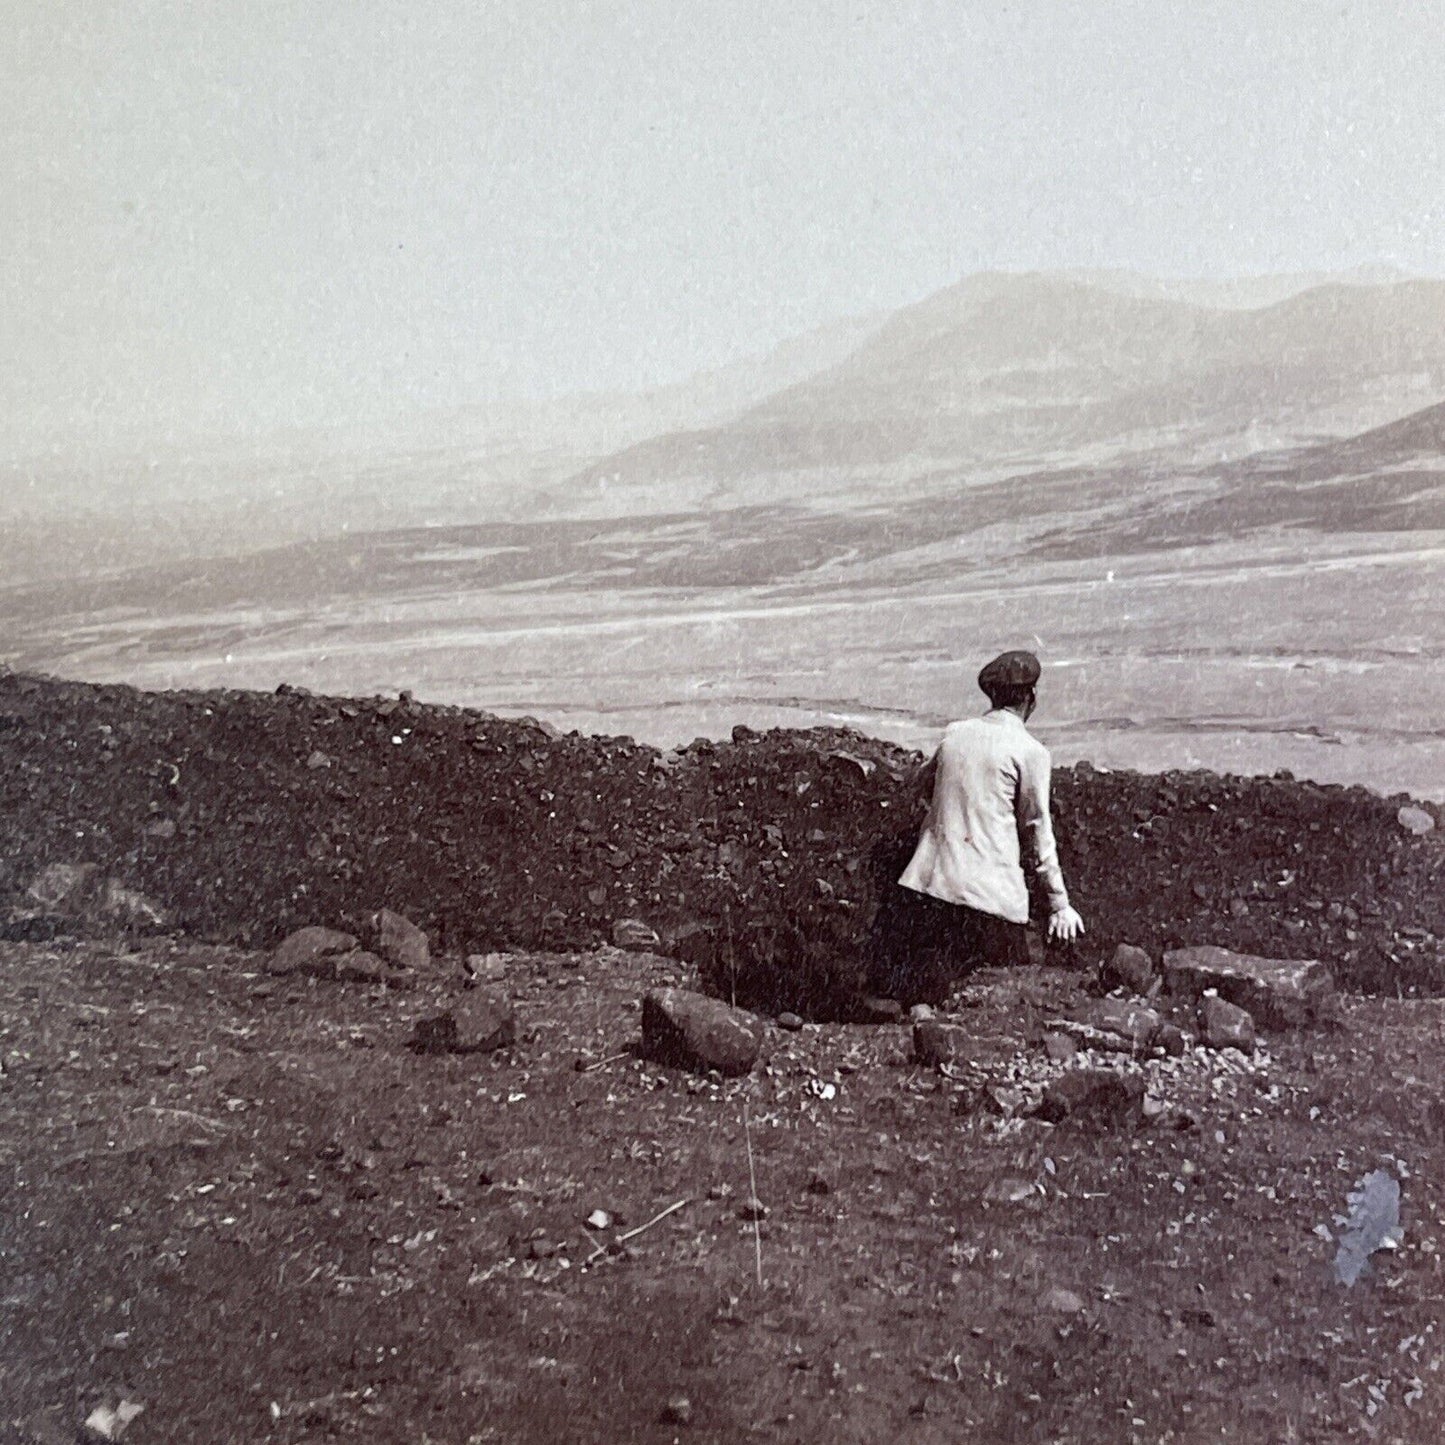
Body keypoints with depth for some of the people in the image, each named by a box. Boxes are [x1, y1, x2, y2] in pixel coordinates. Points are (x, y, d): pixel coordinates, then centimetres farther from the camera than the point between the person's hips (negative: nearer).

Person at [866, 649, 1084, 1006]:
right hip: (989, 895, -5)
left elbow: (927, 783, 27)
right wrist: (1059, 903, 9)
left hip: (926, 880, 5)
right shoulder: (1030, 751, -4)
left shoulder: (953, 733, 10)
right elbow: (1037, 831, 0)